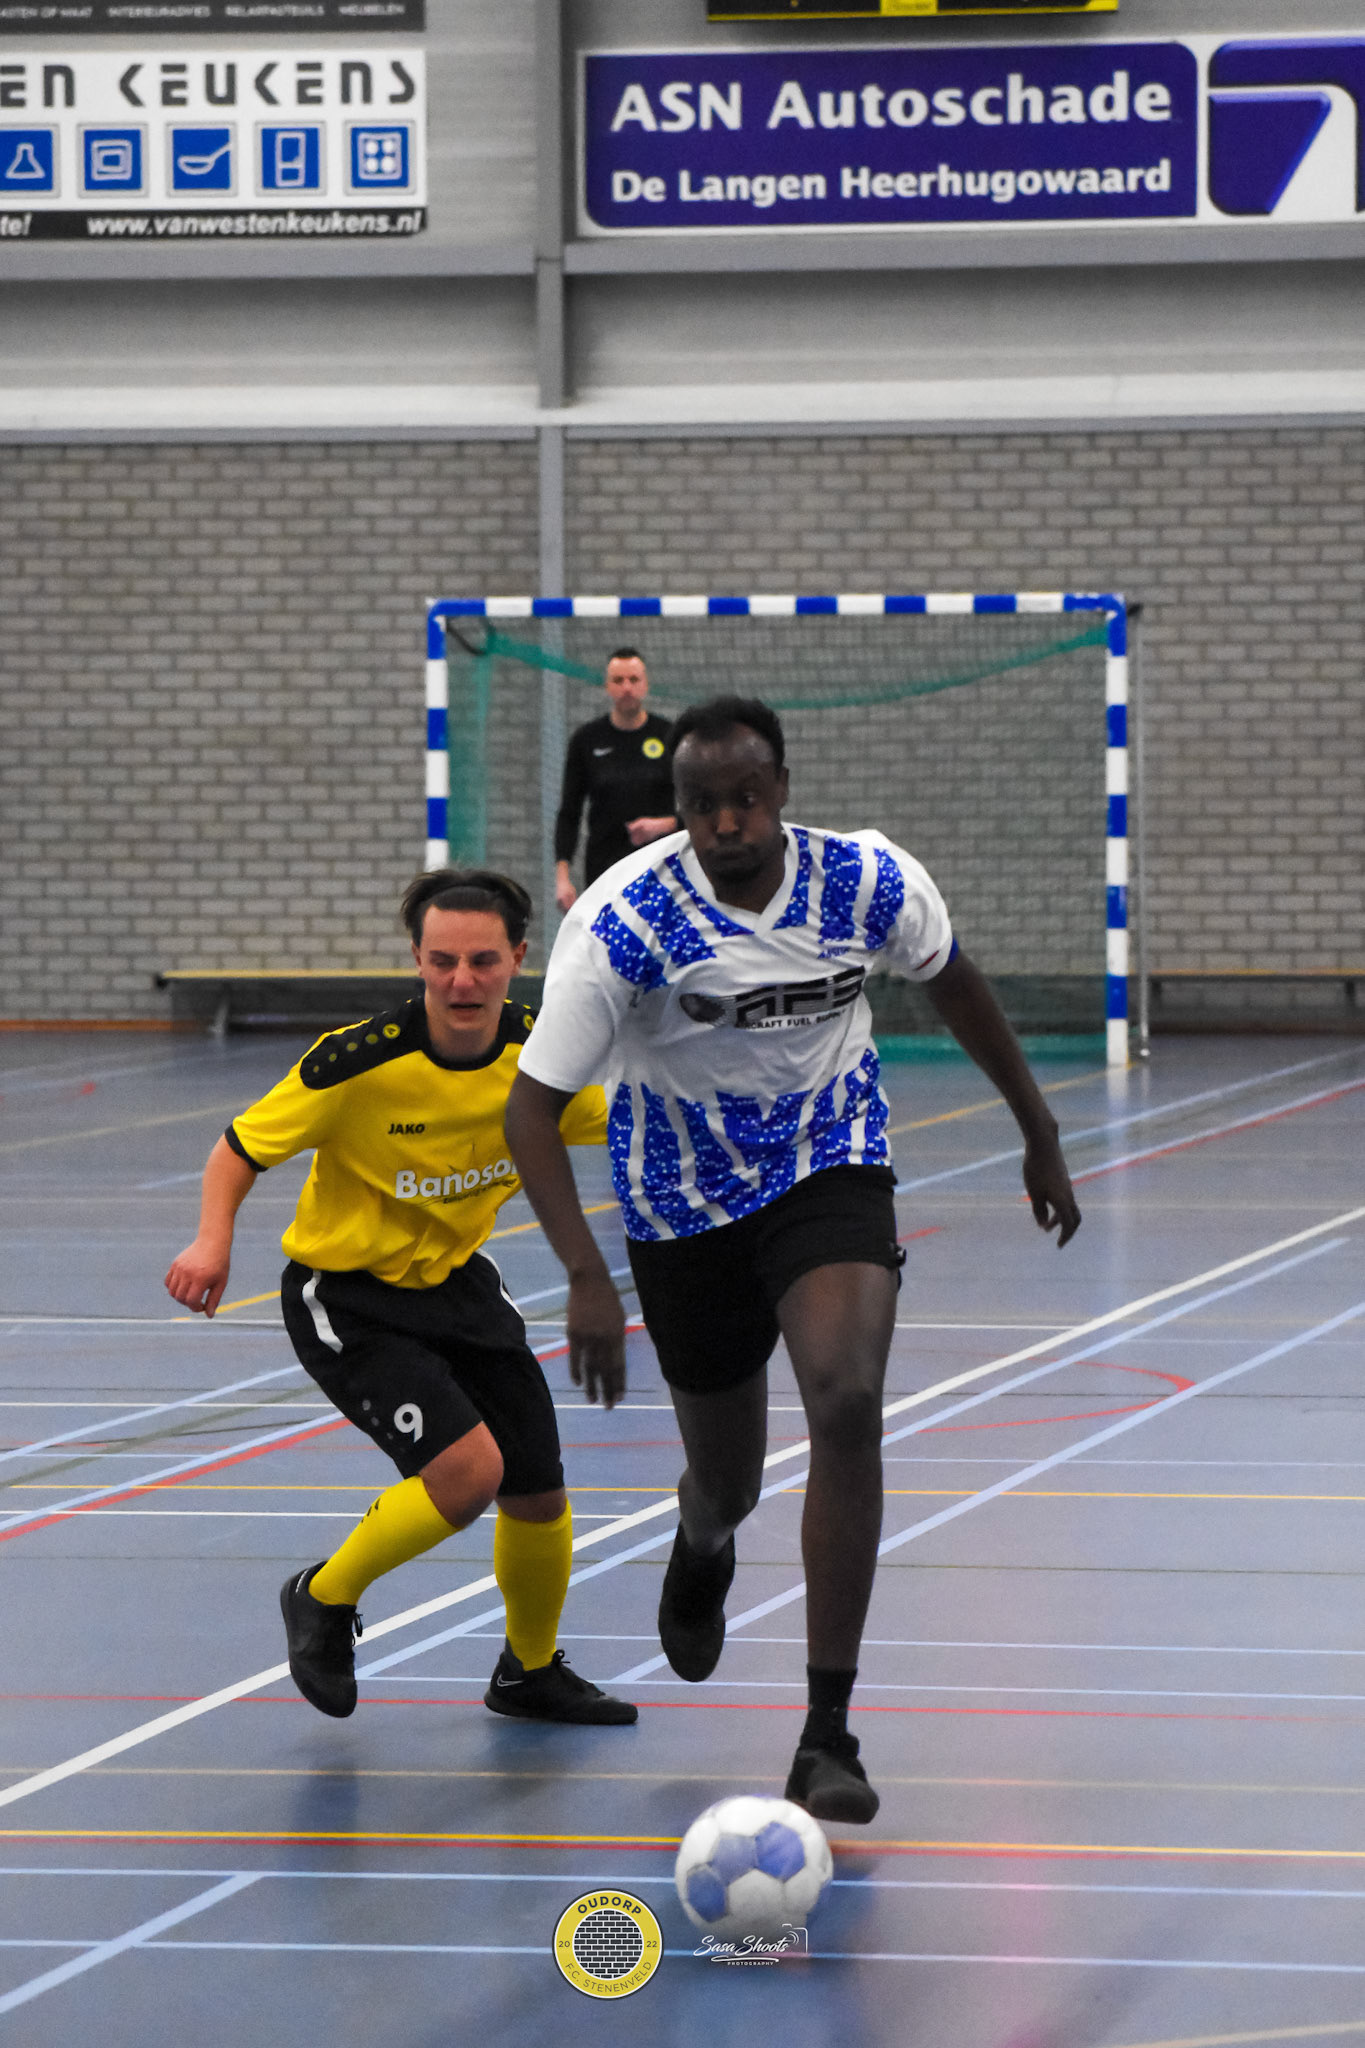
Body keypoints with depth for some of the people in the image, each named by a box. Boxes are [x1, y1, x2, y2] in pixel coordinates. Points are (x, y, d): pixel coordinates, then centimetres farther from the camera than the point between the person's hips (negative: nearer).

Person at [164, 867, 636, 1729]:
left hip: (455, 1278, 6)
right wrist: (214, 1243, -32)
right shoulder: (360, 1062, -27)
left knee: (538, 1491, 8)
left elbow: (612, 1126, 7)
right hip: (346, 1295, -6)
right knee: (468, 1466, -23)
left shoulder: (541, 1051, -13)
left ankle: (531, 1672, 37)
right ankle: (324, 1600, 4)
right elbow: (242, 1147, -15)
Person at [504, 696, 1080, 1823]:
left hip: (831, 1170, 0)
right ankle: (703, 1548, 56)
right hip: (685, 1203, 0)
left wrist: (1040, 1133, 14)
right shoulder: (621, 922, -23)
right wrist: (587, 1279, -32)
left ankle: (829, 1736, -20)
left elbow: (954, 984, 7)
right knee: (726, 1482, 11)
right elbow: (531, 1108, -21)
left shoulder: (870, 880, -15)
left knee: (848, 1406, -25)